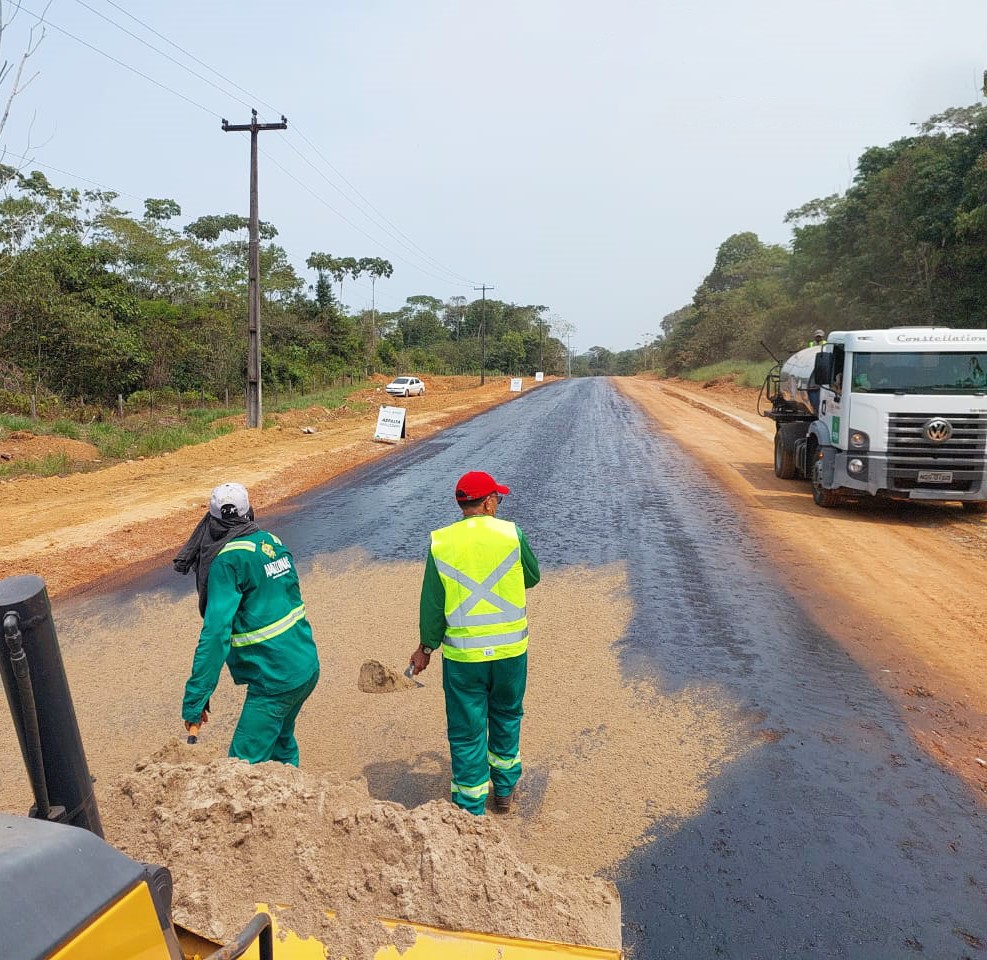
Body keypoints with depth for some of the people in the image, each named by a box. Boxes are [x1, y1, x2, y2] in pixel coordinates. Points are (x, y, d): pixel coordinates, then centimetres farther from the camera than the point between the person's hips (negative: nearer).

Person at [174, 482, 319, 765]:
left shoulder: (228, 560, -16)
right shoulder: (272, 542, 5)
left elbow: (216, 632, -21)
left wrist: (194, 700, -18)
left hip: (275, 681, -8)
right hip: (308, 668, 8)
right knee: (282, 746, 27)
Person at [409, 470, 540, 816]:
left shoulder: (440, 542, -7)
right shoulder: (511, 533, -9)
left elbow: (432, 603, -3)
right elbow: (532, 577, 6)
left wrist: (426, 647, 10)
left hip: (462, 655, -1)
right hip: (510, 650, 1)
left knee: (467, 731, 11)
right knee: (506, 717, 23)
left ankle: (471, 809, 22)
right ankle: (504, 790, 39)